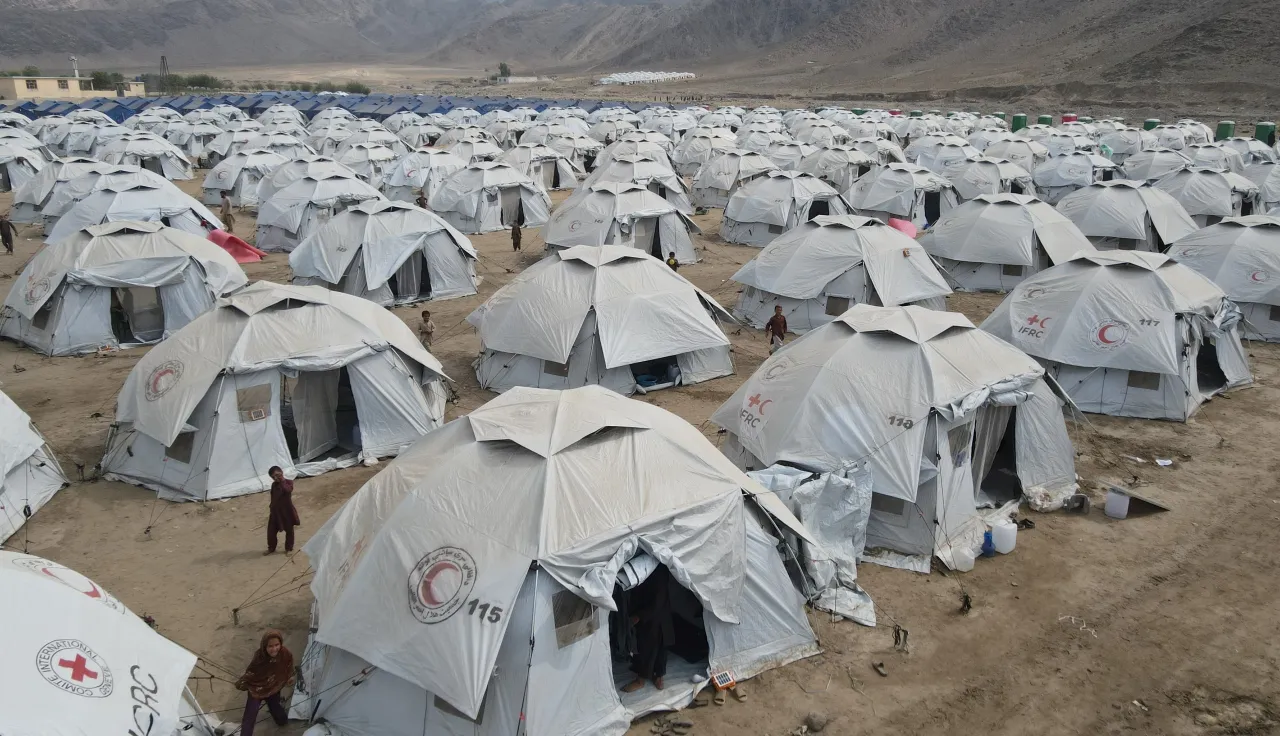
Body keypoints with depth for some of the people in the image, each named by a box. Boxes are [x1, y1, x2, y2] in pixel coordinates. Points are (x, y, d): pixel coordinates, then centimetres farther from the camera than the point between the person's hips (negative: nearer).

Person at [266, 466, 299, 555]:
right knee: (271, 530, 6)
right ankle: (271, 548, 23)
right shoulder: (274, 485, 5)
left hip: (287, 510, -4)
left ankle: (288, 548, 22)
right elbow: (273, 498, 14)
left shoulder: (288, 482, -11)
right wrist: (271, 508, 15)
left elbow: (288, 490, -33)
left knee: (289, 530, 8)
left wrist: (282, 481, -26)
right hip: (275, 511, 5)